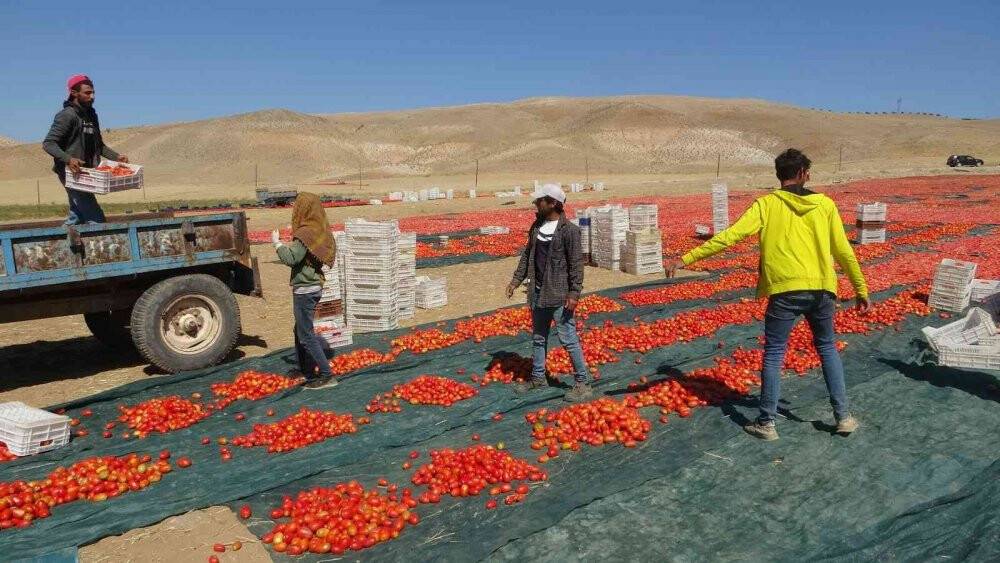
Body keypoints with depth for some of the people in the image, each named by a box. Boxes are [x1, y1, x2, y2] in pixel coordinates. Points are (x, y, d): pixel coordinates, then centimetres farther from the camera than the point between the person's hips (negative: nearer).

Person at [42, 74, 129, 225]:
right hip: (71, 173, -9)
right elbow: (48, 143, -16)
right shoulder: (67, 115, -11)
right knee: (96, 218, -15)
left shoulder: (91, 115, 15)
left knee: (77, 216, 14)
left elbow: (99, 145, 25)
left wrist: (116, 156, 10)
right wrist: (68, 159, -31)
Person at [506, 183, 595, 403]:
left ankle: (583, 383, 6)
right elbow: (527, 255, 16)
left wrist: (574, 293, -19)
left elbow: (576, 263, -15)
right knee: (538, 337, 17)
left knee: (568, 338, -4)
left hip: (559, 294, -8)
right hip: (538, 292, 8)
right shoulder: (537, 226, 8)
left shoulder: (568, 230, -13)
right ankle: (538, 377, 31)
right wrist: (516, 280, 12)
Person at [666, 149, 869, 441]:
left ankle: (766, 423, 11)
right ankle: (843, 416, 24)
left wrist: (688, 258, -11)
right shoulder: (825, 204, 7)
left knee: (774, 354, 8)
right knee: (827, 348, 22)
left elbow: (731, 235, -10)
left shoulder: (766, 204, 0)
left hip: (785, 290, -3)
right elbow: (844, 252, 10)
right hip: (822, 289, 3)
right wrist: (862, 290, 21)